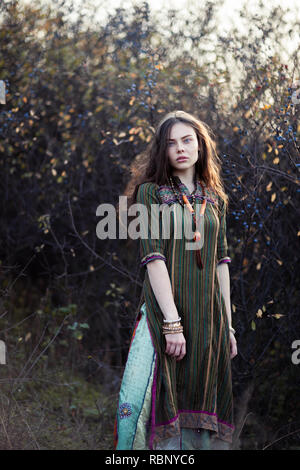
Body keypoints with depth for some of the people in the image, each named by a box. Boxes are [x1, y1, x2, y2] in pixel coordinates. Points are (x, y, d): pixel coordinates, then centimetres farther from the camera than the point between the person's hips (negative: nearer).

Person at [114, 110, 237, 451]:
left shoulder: (215, 199, 14)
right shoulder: (151, 192, -1)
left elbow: (220, 262, 14)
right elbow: (153, 258, -10)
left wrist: (227, 325, 10)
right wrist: (172, 322, -18)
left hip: (209, 315, 5)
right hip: (165, 310, -4)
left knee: (204, 406, 6)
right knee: (167, 402, -6)